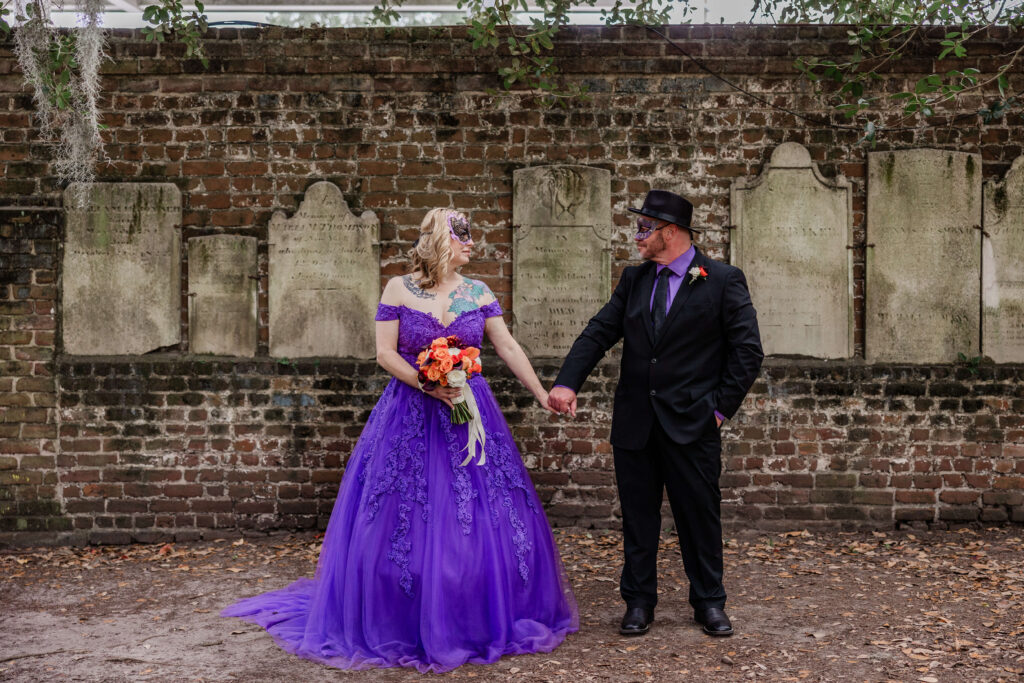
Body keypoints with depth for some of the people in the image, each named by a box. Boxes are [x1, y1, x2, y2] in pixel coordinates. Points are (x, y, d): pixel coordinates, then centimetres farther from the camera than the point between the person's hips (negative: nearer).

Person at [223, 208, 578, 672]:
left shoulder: (478, 294, 6)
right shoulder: (399, 289, -1)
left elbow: (509, 349, 7)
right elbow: (385, 353, -5)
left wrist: (545, 398, 4)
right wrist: (428, 386, -17)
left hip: (470, 415, 3)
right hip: (409, 419, -2)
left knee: (481, 522, 4)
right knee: (401, 523, 1)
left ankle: (483, 623, 19)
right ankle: (403, 624, 16)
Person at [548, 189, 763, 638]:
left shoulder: (723, 281, -3)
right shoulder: (634, 280, 10)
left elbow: (747, 350, -4)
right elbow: (598, 333, 3)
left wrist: (721, 406, -8)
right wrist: (566, 382, -12)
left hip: (691, 422, -4)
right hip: (635, 422, 4)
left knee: (700, 515, 6)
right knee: (637, 517, 10)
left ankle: (709, 602, 22)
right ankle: (638, 602, 22)